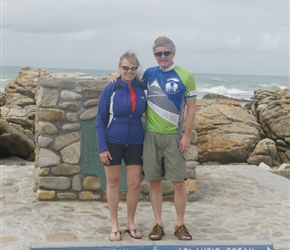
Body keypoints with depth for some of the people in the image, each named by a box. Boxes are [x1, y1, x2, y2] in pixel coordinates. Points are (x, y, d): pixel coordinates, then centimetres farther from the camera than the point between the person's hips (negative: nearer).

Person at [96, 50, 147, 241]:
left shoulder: (144, 89, -2)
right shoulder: (110, 89, -9)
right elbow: (100, 120, -6)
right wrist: (102, 147, -11)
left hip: (135, 143, 2)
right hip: (113, 142, -2)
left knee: (135, 184, 3)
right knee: (113, 182, 8)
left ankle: (131, 223, 22)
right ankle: (115, 225, 19)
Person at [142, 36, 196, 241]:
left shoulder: (185, 76, -4)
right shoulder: (149, 74, 5)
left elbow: (191, 107, -3)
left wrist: (187, 136, -8)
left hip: (174, 136, -3)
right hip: (151, 135, 3)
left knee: (178, 183, 1)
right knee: (154, 182, 7)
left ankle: (180, 225, 15)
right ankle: (158, 224, 17)